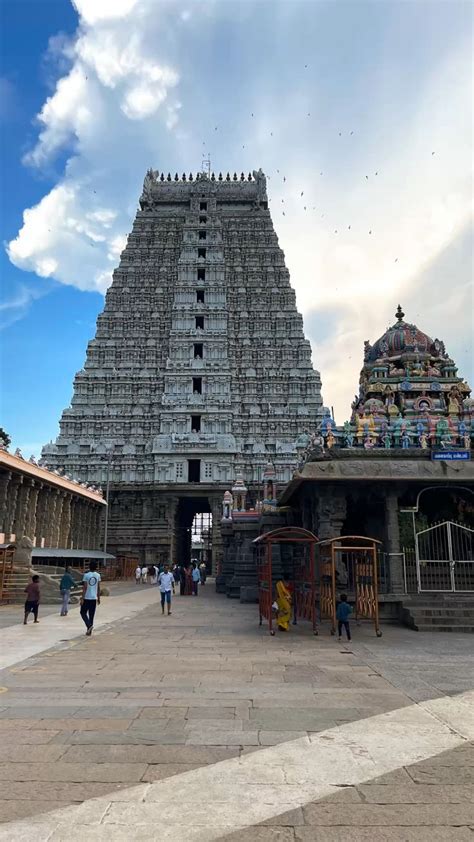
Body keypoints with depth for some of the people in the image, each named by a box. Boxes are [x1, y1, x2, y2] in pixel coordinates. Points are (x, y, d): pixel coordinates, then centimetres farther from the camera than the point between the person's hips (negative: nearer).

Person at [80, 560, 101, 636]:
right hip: (94, 598, 4)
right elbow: (98, 588, 6)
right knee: (91, 615, 11)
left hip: (86, 598, -3)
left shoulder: (86, 575, -9)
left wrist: (82, 598, -8)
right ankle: (89, 631, 14)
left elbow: (85, 587, -12)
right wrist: (98, 598, 14)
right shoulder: (98, 575, 2)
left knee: (83, 612, 11)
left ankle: (89, 625, -11)